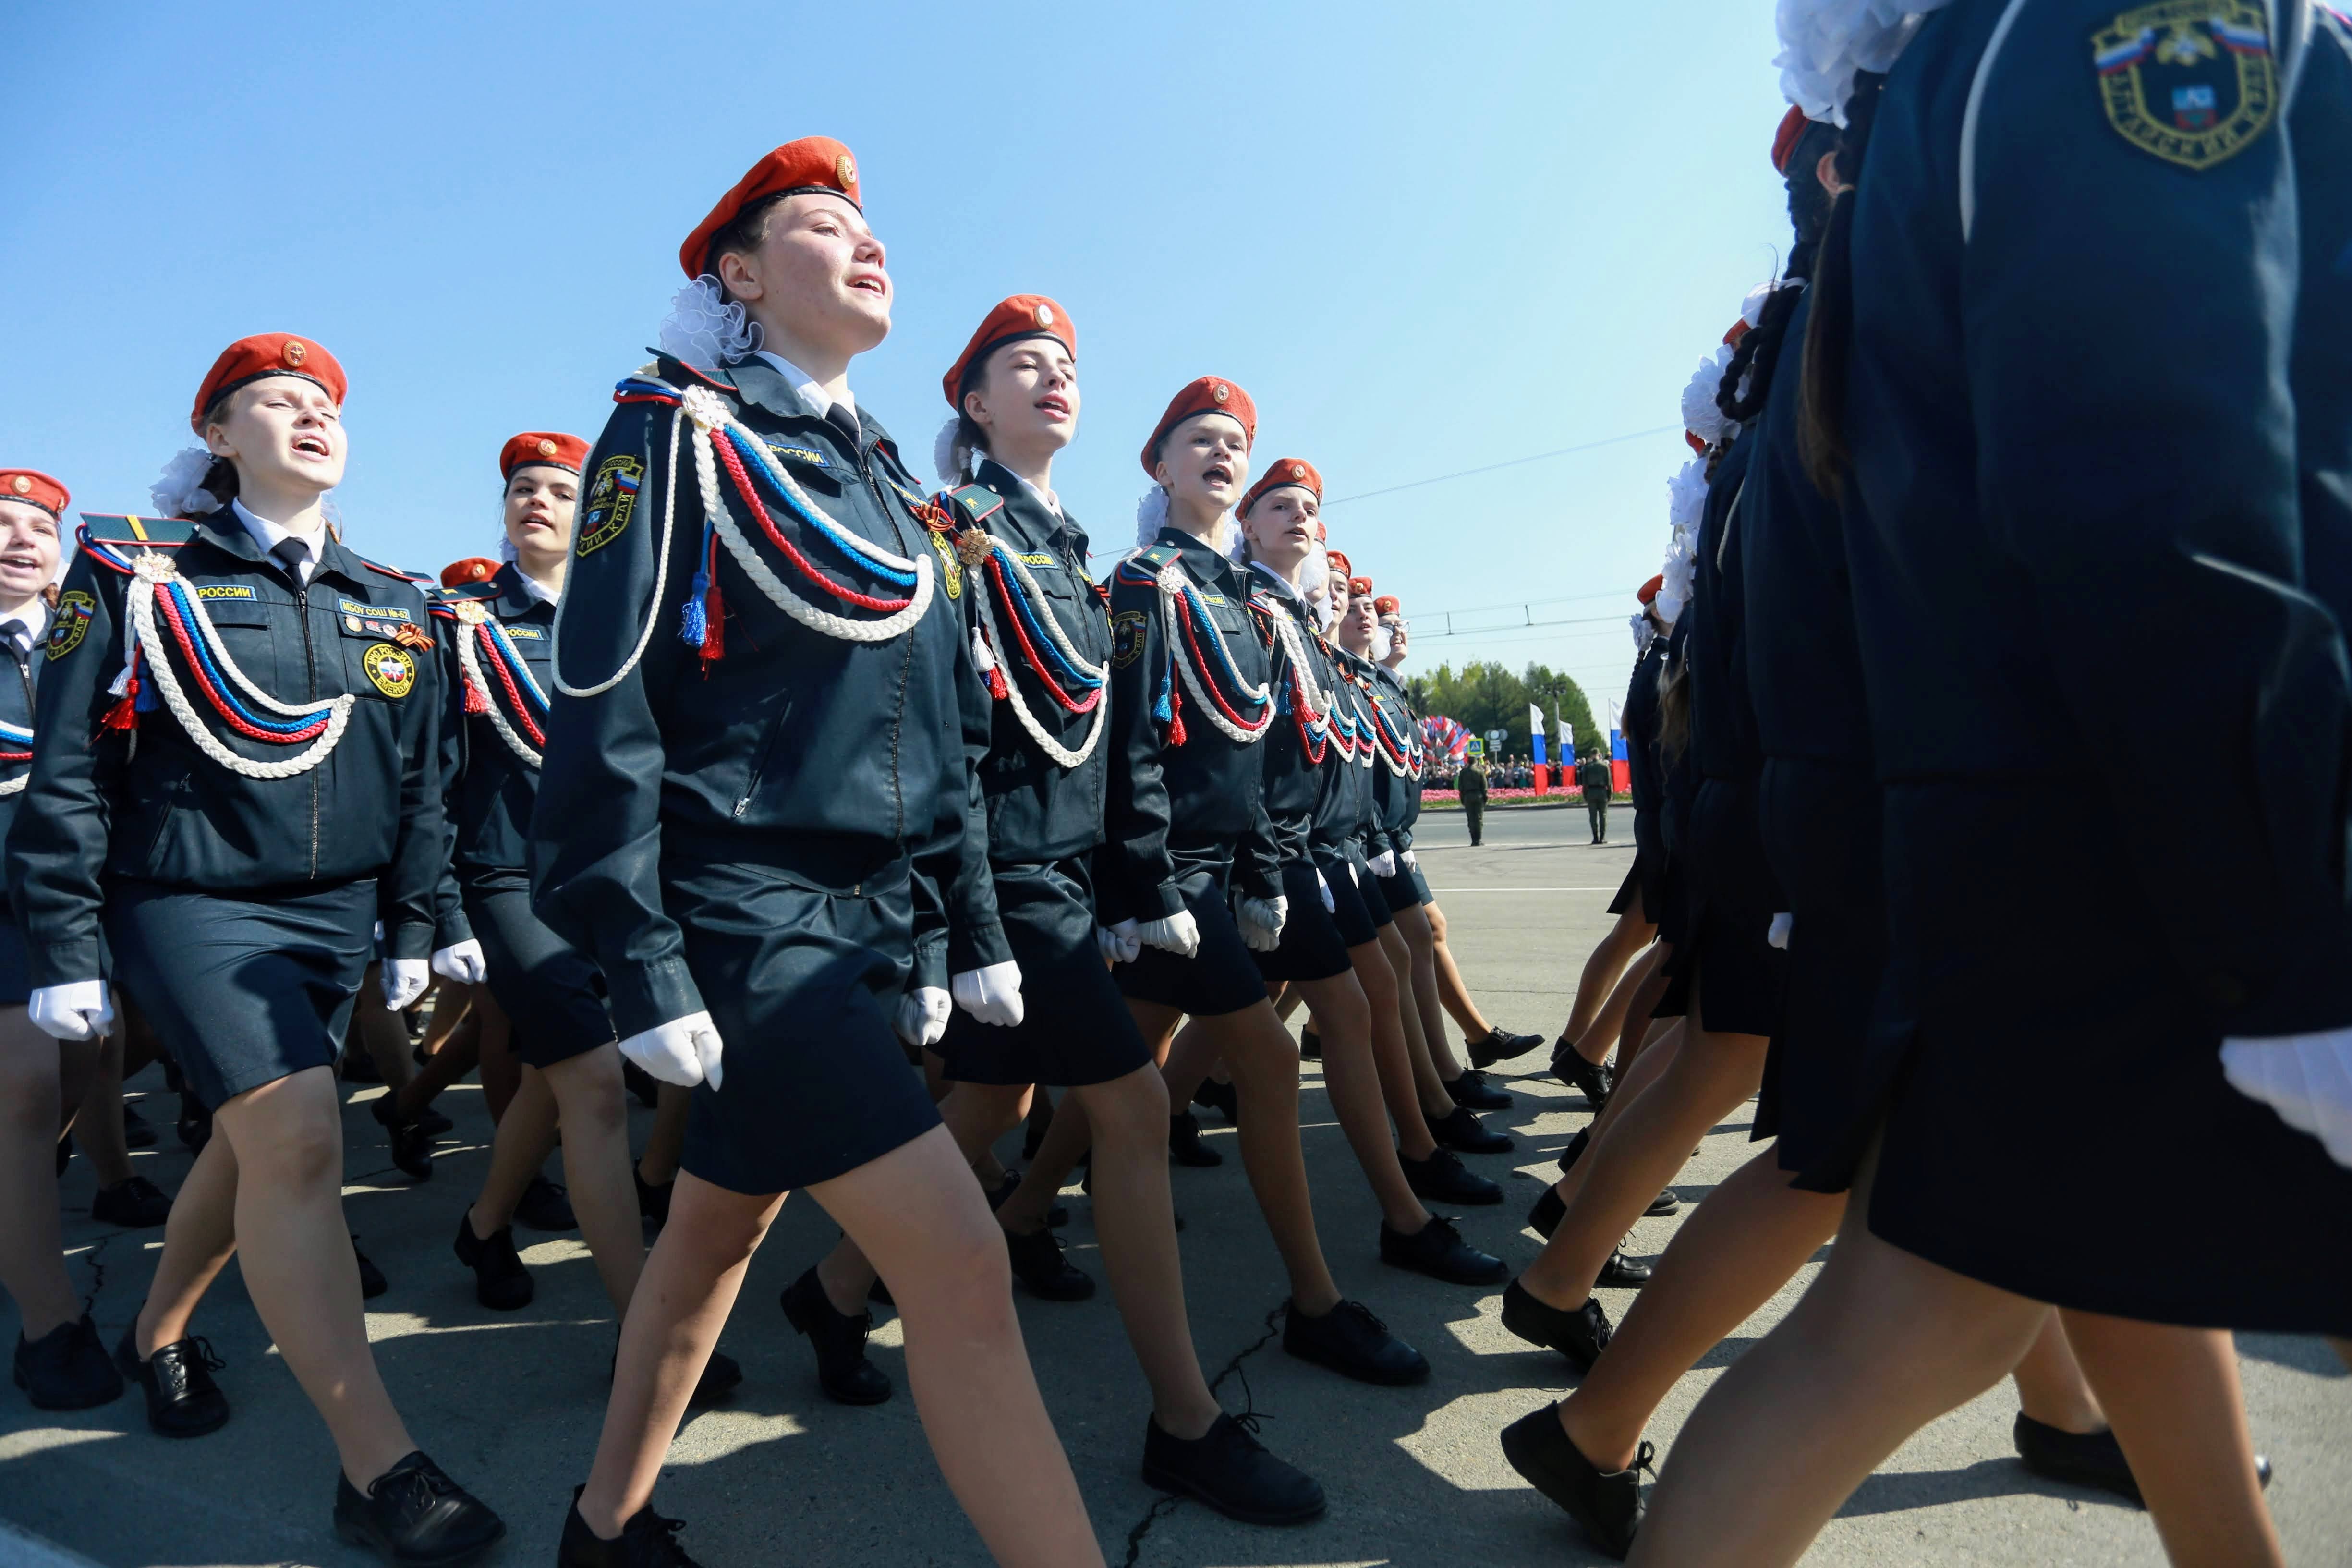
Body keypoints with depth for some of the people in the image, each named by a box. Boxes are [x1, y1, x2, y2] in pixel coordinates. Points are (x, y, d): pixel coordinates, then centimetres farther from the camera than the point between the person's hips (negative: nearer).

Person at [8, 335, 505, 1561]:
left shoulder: (393, 605, 11)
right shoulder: (135, 568, -1)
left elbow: (417, 782, 14)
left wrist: (412, 925, 12)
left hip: (335, 913, 5)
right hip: (192, 904, -5)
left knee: (253, 1142, 15)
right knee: (296, 1136, -19)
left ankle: (158, 1335, 44)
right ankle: (378, 1468, -14)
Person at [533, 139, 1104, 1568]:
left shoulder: (884, 475, 17)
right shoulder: (676, 432, -3)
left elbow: (947, 732, 16)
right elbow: (604, 711, -11)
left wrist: (973, 928, 13)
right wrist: (640, 961, -16)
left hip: (879, 922, 7)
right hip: (746, 918, -7)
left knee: (722, 1229, 20)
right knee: (961, 1261, -14)